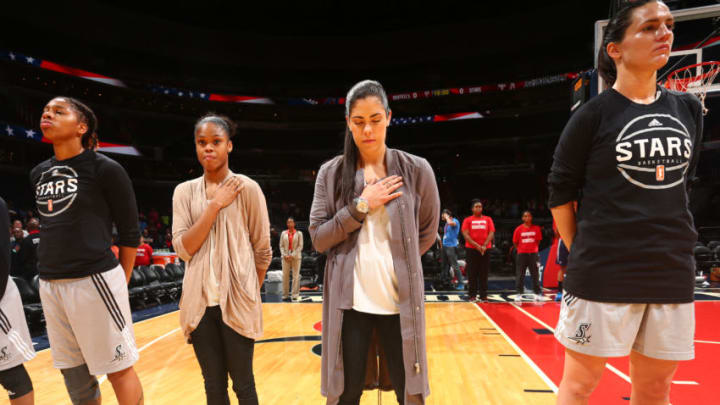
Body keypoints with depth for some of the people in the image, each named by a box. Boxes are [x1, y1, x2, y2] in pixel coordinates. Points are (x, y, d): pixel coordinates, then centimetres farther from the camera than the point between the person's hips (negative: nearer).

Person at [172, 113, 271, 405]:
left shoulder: (247, 188, -5)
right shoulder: (184, 191, 4)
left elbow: (263, 251, 1)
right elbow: (183, 248, -7)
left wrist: (251, 292, 8)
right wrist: (215, 205, -13)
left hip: (237, 302, -2)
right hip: (199, 302, 3)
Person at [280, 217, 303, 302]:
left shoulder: (299, 233, 5)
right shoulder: (283, 233, 11)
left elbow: (300, 246, -1)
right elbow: (281, 246, 8)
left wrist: (292, 255, -10)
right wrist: (285, 255, -7)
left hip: (296, 256, -2)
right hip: (286, 256, 2)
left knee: (296, 276, -3)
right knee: (285, 276, 0)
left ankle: (295, 295, 1)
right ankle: (285, 295, 6)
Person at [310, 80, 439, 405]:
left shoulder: (416, 170, -1)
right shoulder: (331, 173, 1)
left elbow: (426, 235, 11)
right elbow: (318, 238, -3)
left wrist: (397, 259, 7)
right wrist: (361, 205, -11)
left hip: (400, 300, 0)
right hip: (349, 301, 1)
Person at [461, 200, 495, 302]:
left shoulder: (488, 219, 10)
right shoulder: (468, 220, 5)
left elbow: (491, 233, 1)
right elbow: (466, 235, -4)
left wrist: (484, 245, -13)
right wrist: (476, 245, -15)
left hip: (485, 249, 1)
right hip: (471, 249, -1)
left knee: (484, 274, 2)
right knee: (472, 274, 0)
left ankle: (483, 296, 8)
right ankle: (472, 295, 7)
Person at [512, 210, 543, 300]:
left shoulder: (536, 228, 2)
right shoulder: (519, 229, -1)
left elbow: (538, 241, 9)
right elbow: (515, 242, 5)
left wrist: (534, 249, 2)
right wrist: (520, 249, 1)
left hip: (533, 253, 1)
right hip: (522, 254, -1)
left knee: (535, 274, 5)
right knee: (520, 274, 1)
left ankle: (537, 293, 13)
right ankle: (519, 293, 7)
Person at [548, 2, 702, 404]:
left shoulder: (689, 109, 9)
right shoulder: (593, 114, -7)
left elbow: (681, 181, 18)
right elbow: (561, 192, -4)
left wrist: (669, 244, 16)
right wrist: (583, 253, -1)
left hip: (672, 272, 5)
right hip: (604, 273, -5)